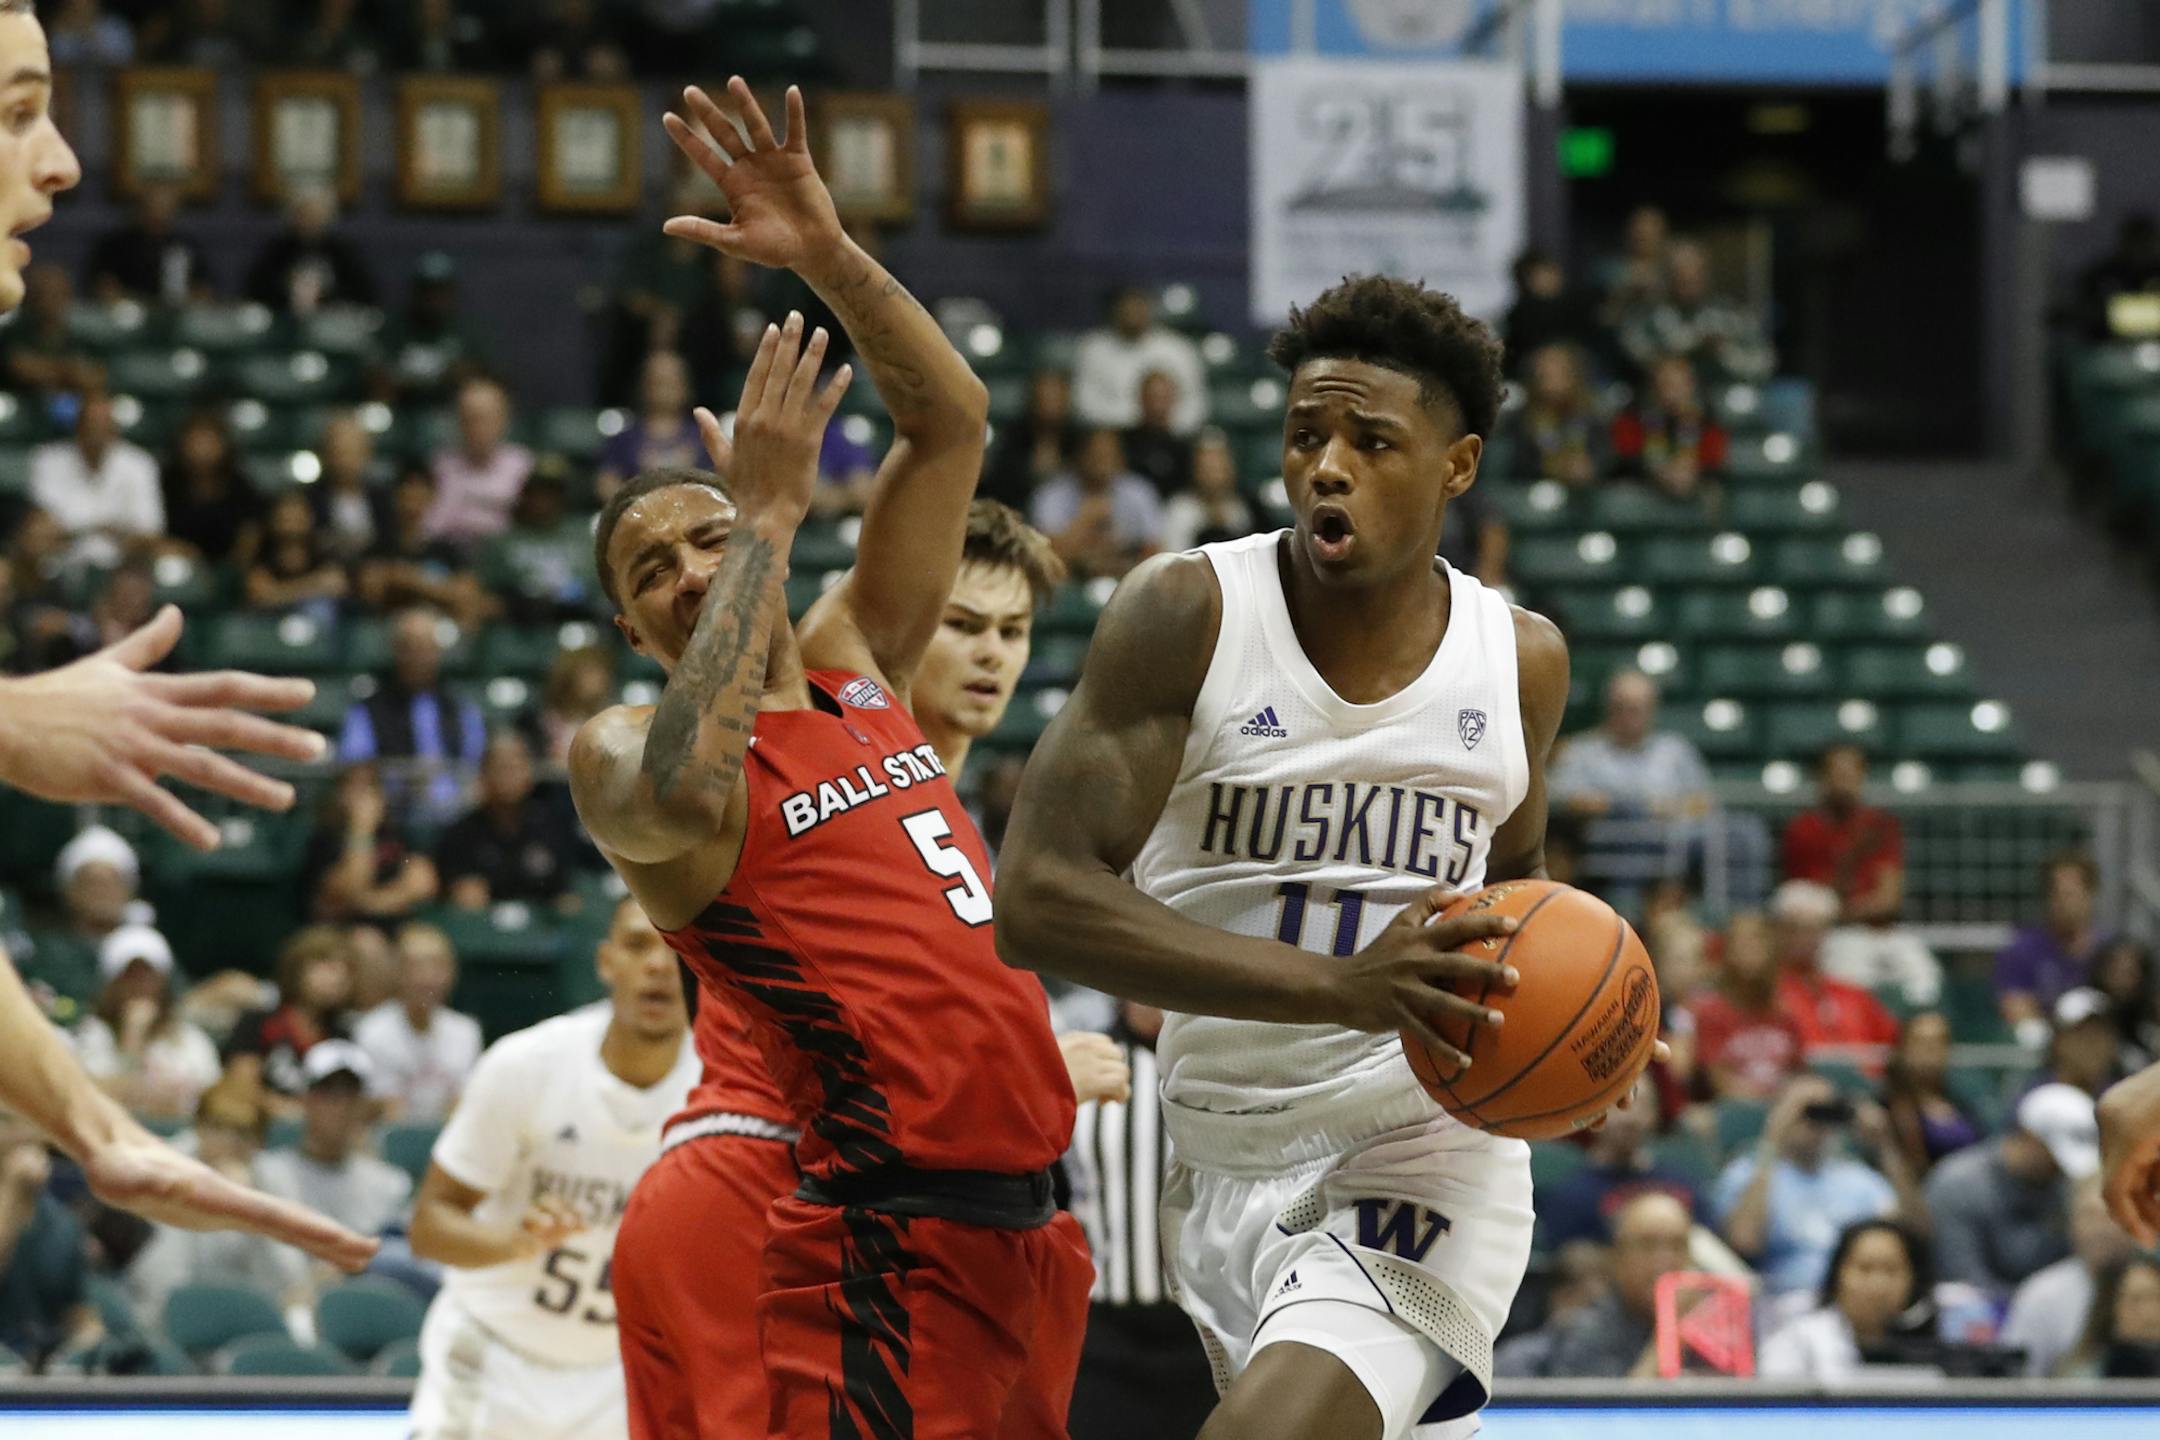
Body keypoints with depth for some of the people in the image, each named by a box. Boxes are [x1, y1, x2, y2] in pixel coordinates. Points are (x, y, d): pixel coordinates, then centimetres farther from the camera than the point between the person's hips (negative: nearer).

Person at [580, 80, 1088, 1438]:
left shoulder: (855, 665, 15)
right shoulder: (627, 752, -3)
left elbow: (952, 422, 12)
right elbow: (684, 793, -29)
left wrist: (830, 254, -4)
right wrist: (771, 518, -19)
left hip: (1022, 1223, 7)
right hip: (882, 1239, -7)